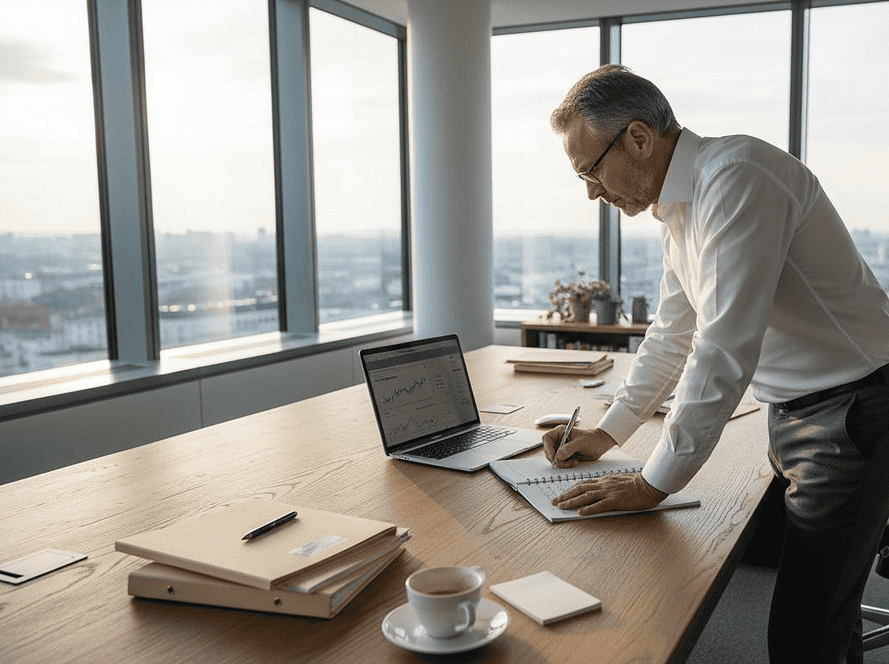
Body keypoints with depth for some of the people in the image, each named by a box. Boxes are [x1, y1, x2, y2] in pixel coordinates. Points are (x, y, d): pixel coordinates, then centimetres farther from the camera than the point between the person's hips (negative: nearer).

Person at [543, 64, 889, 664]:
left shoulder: (736, 175, -22)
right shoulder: (679, 206, 10)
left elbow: (725, 349, -27)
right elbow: (673, 335, 20)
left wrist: (656, 481, -20)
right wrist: (609, 432, 18)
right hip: (794, 412, 9)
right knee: (825, 607, 19)